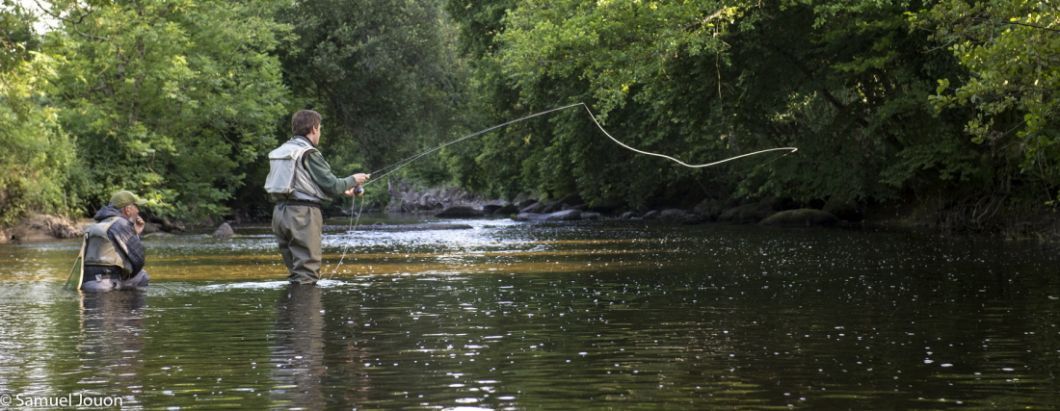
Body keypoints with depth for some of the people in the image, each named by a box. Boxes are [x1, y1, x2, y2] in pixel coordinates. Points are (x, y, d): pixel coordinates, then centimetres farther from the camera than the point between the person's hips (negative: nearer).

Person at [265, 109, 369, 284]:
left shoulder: (282, 151, 14)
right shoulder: (309, 153, -11)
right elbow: (331, 185, -11)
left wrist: (343, 190, 25)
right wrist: (353, 180, 9)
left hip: (280, 211, 8)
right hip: (302, 213, -8)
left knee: (295, 272, 15)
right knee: (306, 273, -6)